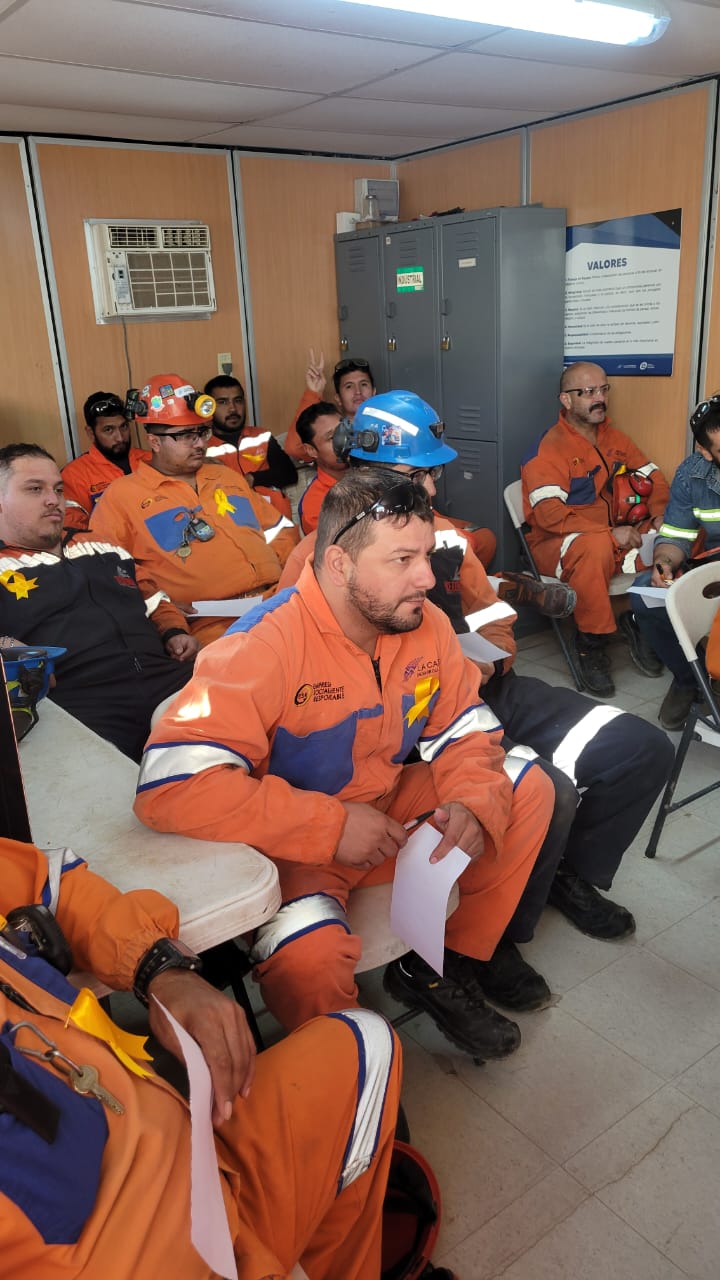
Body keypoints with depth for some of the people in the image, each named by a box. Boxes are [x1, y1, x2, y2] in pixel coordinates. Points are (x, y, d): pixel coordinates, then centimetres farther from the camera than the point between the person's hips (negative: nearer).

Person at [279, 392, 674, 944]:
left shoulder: (444, 535, 13)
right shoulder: (321, 557, -6)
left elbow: (494, 619, 20)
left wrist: (488, 661, -3)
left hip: (483, 690, 7)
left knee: (644, 748, -1)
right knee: (546, 793, -30)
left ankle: (572, 876, 22)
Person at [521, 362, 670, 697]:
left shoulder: (614, 438, 9)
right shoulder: (548, 449, -12)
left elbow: (653, 477, 14)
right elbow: (548, 513, -24)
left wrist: (660, 515, -7)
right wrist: (610, 533, -28)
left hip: (615, 537, 6)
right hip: (558, 544, -6)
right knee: (595, 547, -38)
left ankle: (639, 621, 6)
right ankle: (591, 646, -20)